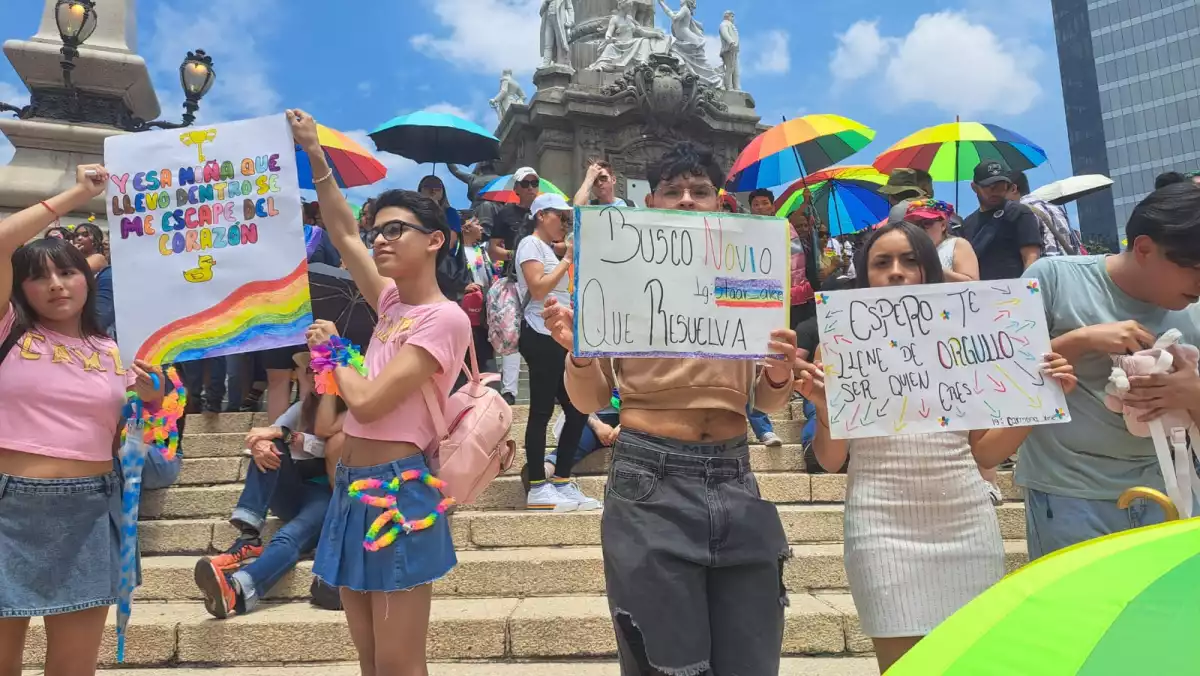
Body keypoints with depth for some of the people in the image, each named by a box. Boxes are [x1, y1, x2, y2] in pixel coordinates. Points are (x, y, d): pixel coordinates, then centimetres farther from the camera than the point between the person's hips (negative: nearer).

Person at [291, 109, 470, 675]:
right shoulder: (393, 302, 9)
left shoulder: (444, 318, -15)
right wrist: (314, 156, 15)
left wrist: (330, 351, -2)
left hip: (396, 489, -8)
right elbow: (342, 235, 17)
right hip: (353, 485, 8)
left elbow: (368, 402, -20)